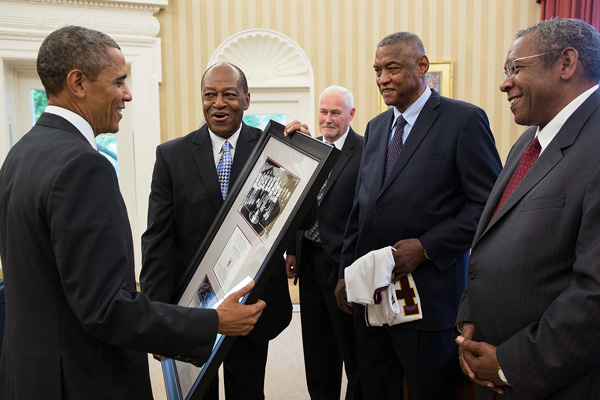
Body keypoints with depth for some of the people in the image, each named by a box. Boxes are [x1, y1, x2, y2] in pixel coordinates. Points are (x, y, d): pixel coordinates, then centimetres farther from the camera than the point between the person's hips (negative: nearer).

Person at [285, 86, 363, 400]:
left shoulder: (365, 151, -11)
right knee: (316, 342, 20)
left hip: (343, 261, -6)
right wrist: (293, 250, 12)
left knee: (351, 343, 10)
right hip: (310, 257, 7)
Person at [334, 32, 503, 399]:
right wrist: (347, 271, 12)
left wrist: (426, 247, -18)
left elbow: (489, 203, -11)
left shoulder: (465, 120, -6)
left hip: (429, 295, -5)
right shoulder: (376, 127, 13)